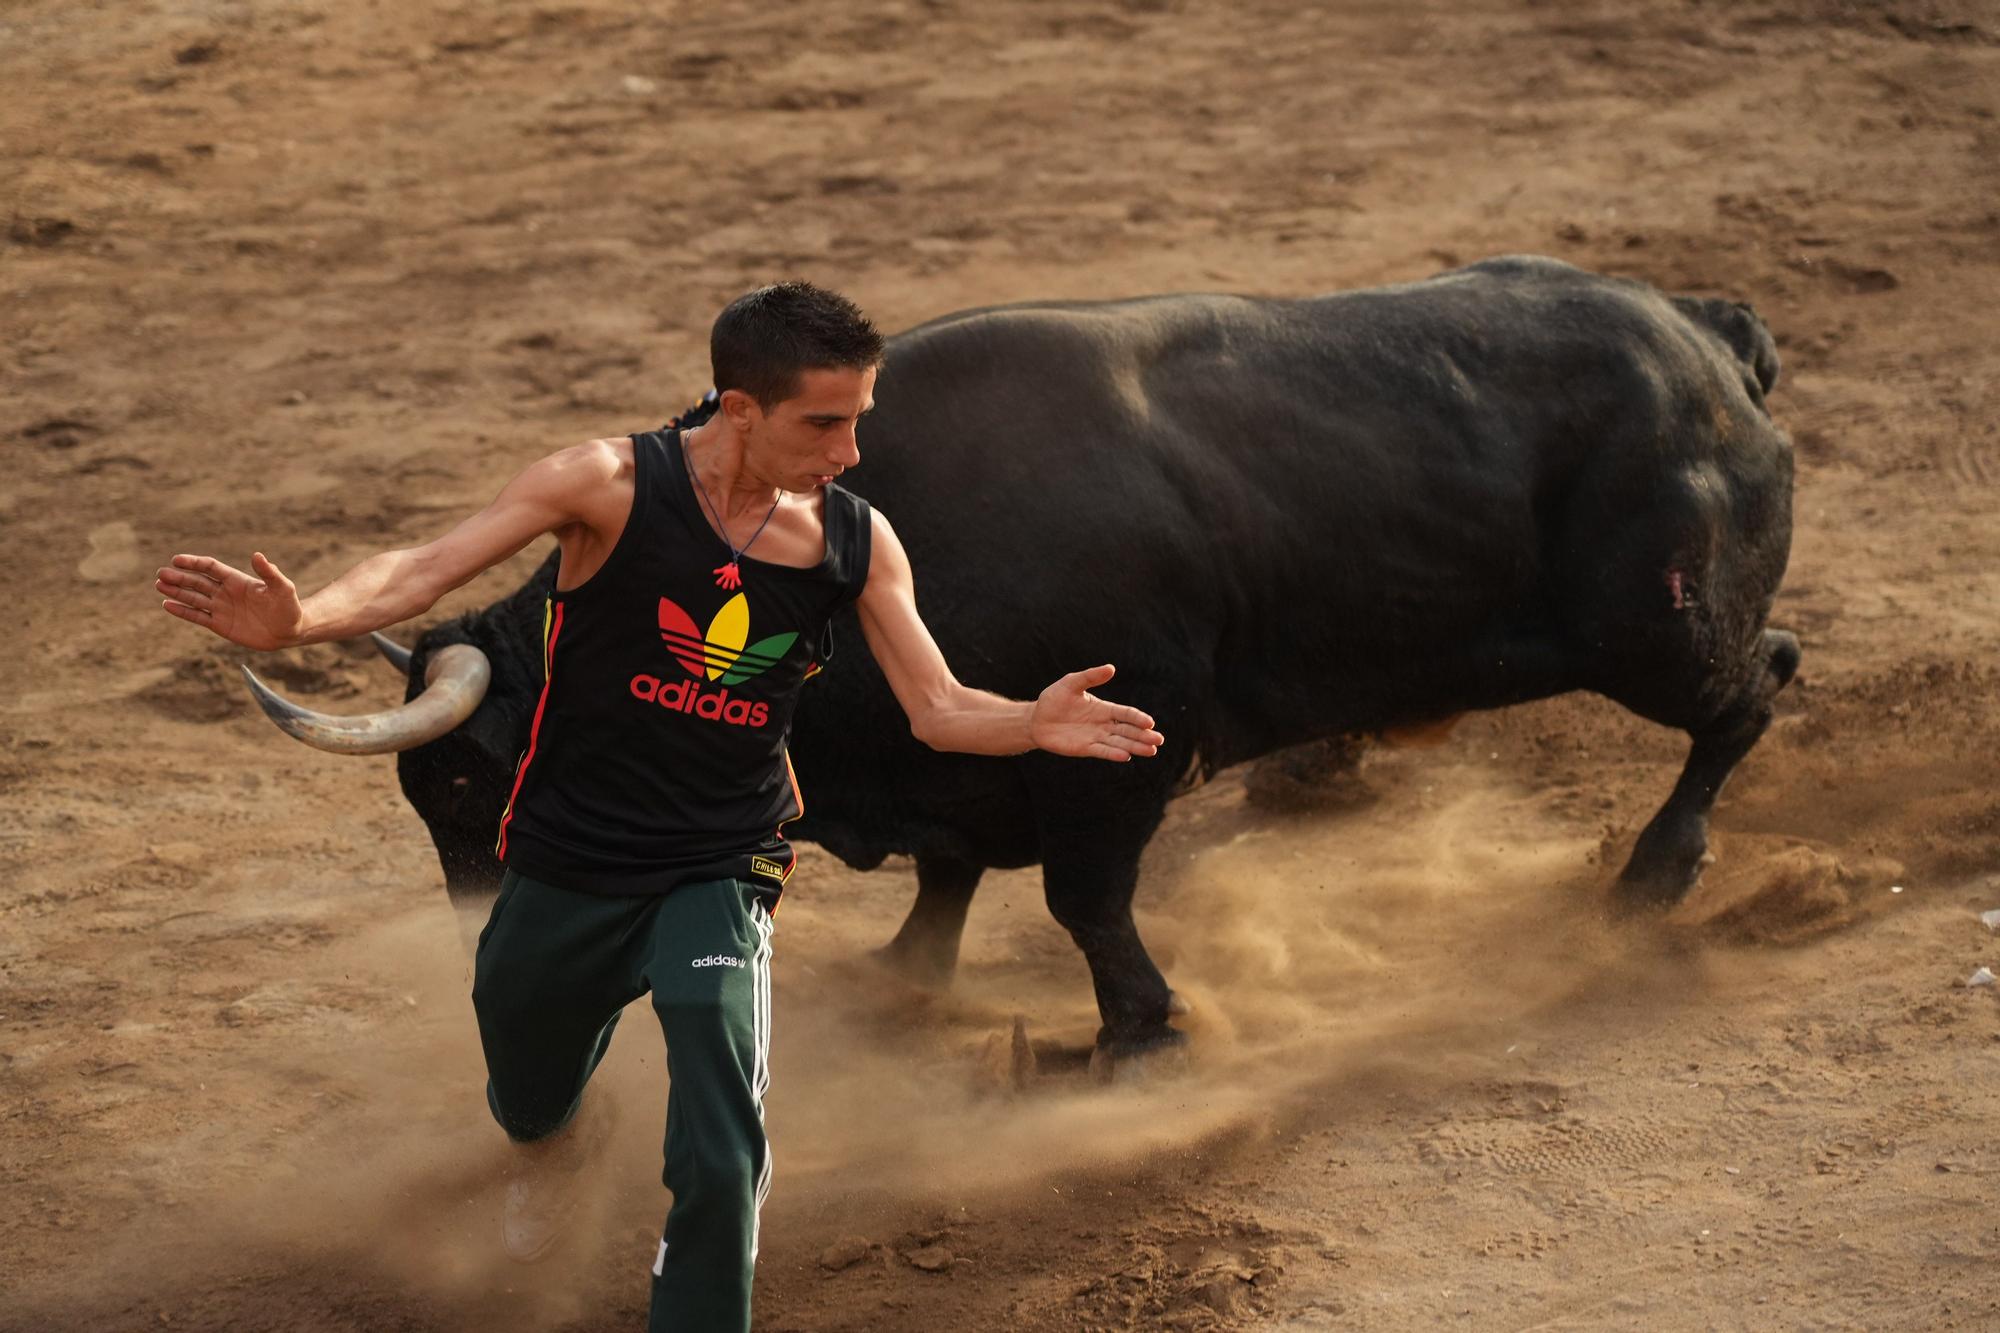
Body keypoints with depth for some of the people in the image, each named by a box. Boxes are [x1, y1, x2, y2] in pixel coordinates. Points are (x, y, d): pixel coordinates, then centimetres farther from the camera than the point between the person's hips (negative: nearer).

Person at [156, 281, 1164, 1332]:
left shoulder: (857, 543, -8)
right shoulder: (614, 484, -18)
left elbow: (938, 709, -3)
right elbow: (423, 571, -21)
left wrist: (1034, 726, -25)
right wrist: (300, 620, -40)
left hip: (718, 876, 0)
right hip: (565, 865, 0)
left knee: (721, 1164, -21)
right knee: (526, 1103, 25)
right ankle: (557, 1142, 64)